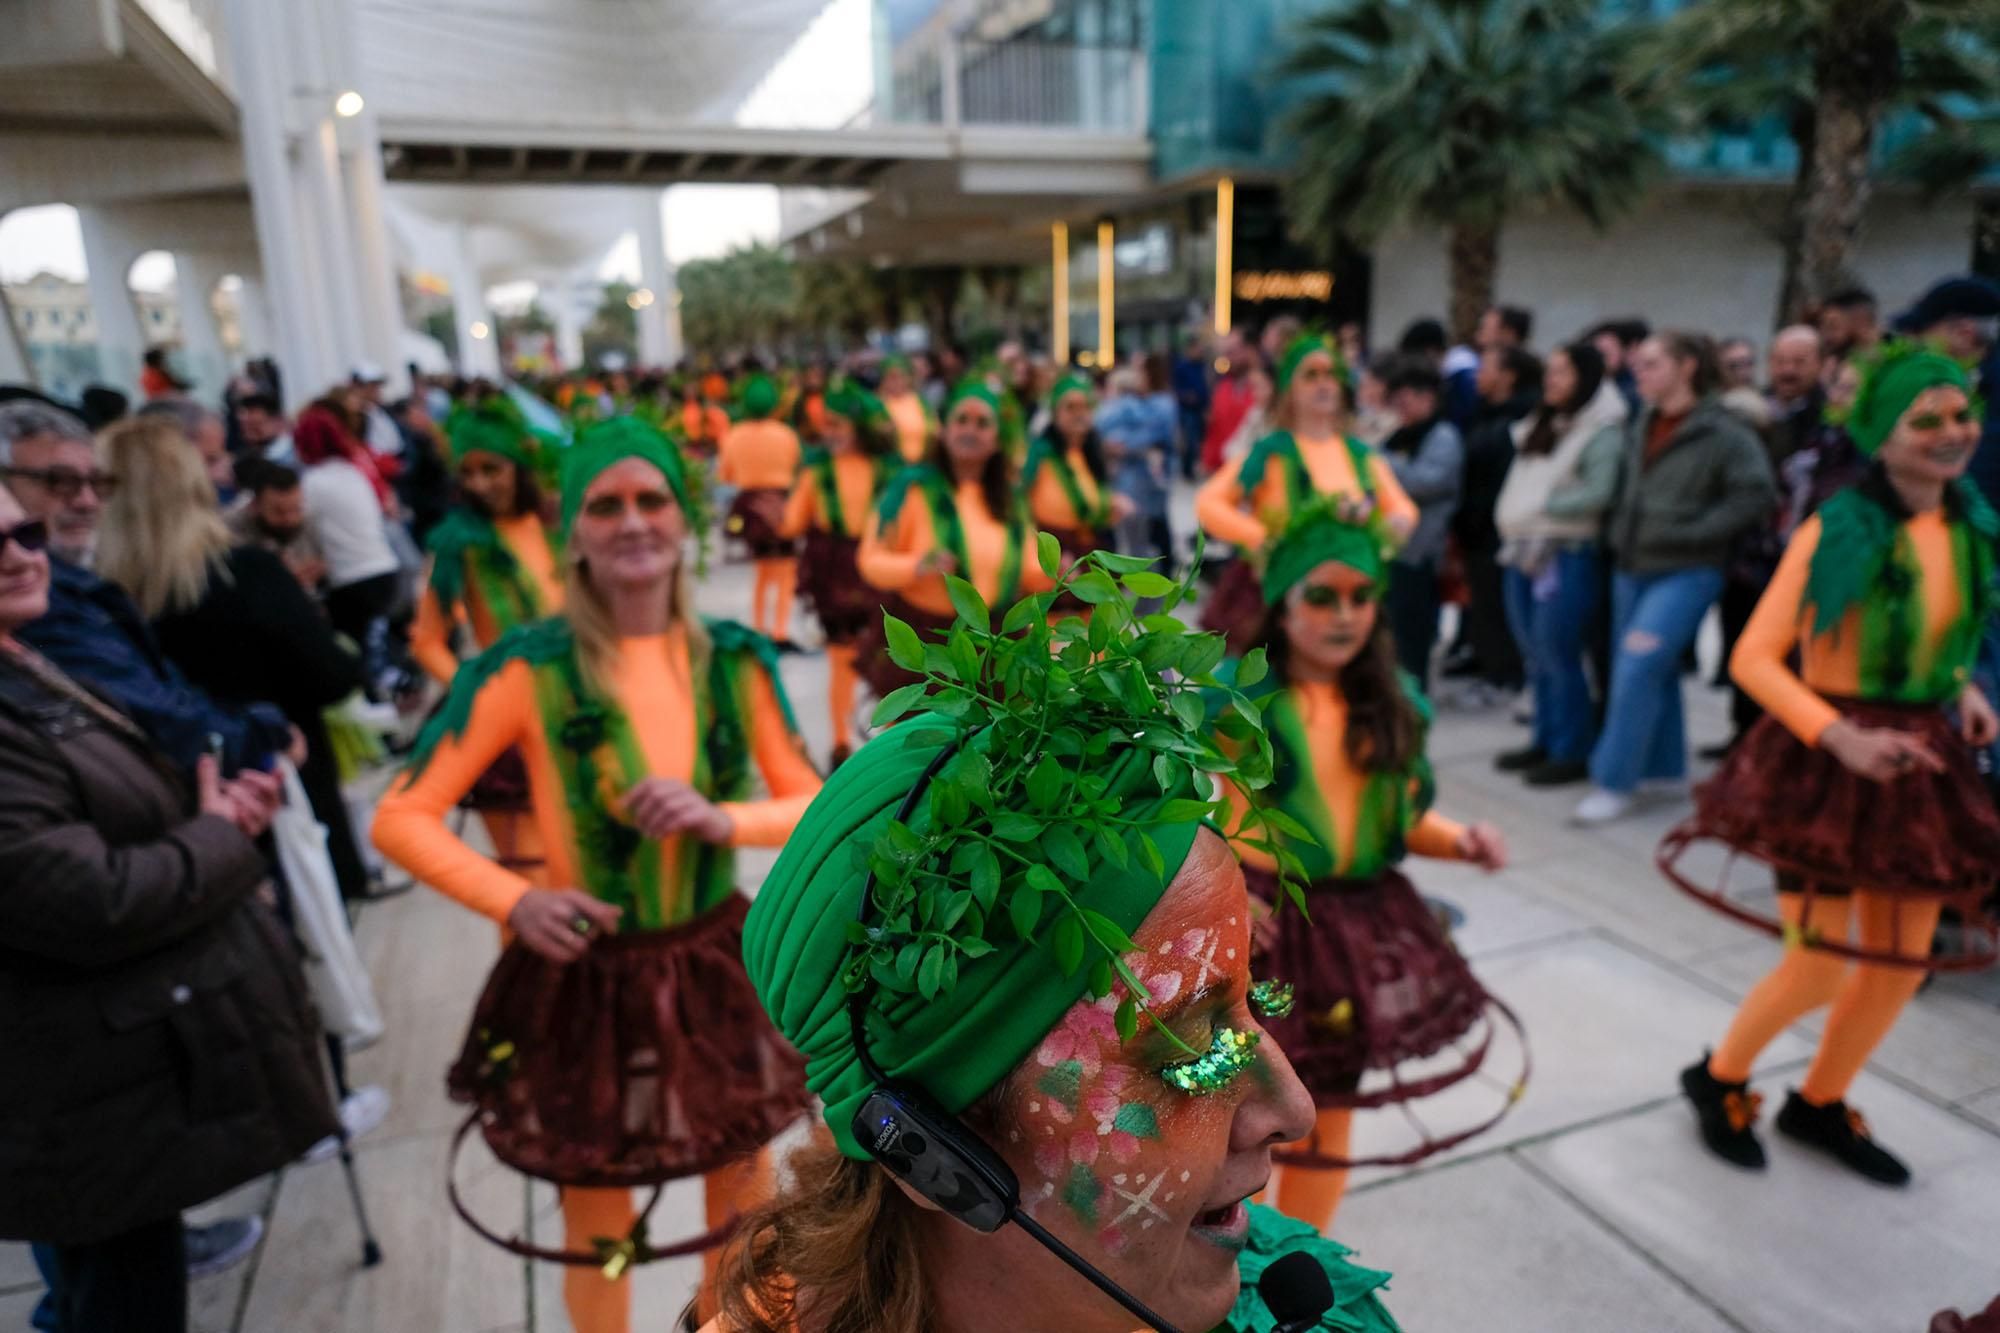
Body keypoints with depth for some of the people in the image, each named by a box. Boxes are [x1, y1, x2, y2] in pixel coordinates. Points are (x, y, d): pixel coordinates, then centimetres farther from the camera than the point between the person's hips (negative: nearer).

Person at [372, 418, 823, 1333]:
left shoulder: (735, 658, -5)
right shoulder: (527, 668, -15)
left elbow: (812, 805, -1)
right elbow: (401, 819, -12)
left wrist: (724, 819, -21)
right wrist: (513, 901, -27)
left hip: (719, 966, 3)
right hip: (587, 982, -3)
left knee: (745, 1198, 23)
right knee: (599, 1231, 18)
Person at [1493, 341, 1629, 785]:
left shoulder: (1603, 431, -8)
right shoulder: (1541, 426, 17)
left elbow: (1598, 494, -16)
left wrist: (1540, 507, -12)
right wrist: (1512, 518, 3)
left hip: (1569, 555, -8)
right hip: (1525, 551, 8)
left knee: (1559, 656, -5)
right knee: (1536, 656, 12)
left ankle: (1572, 752, 5)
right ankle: (1545, 740, 23)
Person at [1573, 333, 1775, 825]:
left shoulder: (1722, 431, -10)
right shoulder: (1640, 429, 10)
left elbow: (1756, 493, -16)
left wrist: (1694, 532, -17)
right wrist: (1620, 532, 11)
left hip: (1686, 572, -7)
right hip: (1631, 567, 7)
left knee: (1638, 667, -15)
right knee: (1656, 672, 13)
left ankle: (1613, 782, -7)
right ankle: (1666, 769, 27)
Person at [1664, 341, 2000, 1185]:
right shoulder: (1838, 530, -16)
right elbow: (1754, 657, -19)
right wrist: (1840, 737, -28)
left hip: (1919, 761, 7)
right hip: (1825, 764, -6)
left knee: (1902, 963, 13)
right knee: (1819, 969, -1)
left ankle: (1820, 1104, 34)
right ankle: (1719, 1080, 26)